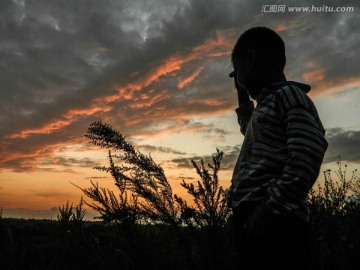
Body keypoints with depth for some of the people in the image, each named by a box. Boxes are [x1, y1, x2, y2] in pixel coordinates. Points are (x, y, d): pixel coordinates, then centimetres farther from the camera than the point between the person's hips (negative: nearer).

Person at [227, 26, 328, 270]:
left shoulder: (288, 94, -4)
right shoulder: (269, 103, 24)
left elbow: (307, 154, -19)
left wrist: (272, 205, -23)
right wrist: (244, 101, 37)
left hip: (274, 222, -9)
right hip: (256, 219, 9)